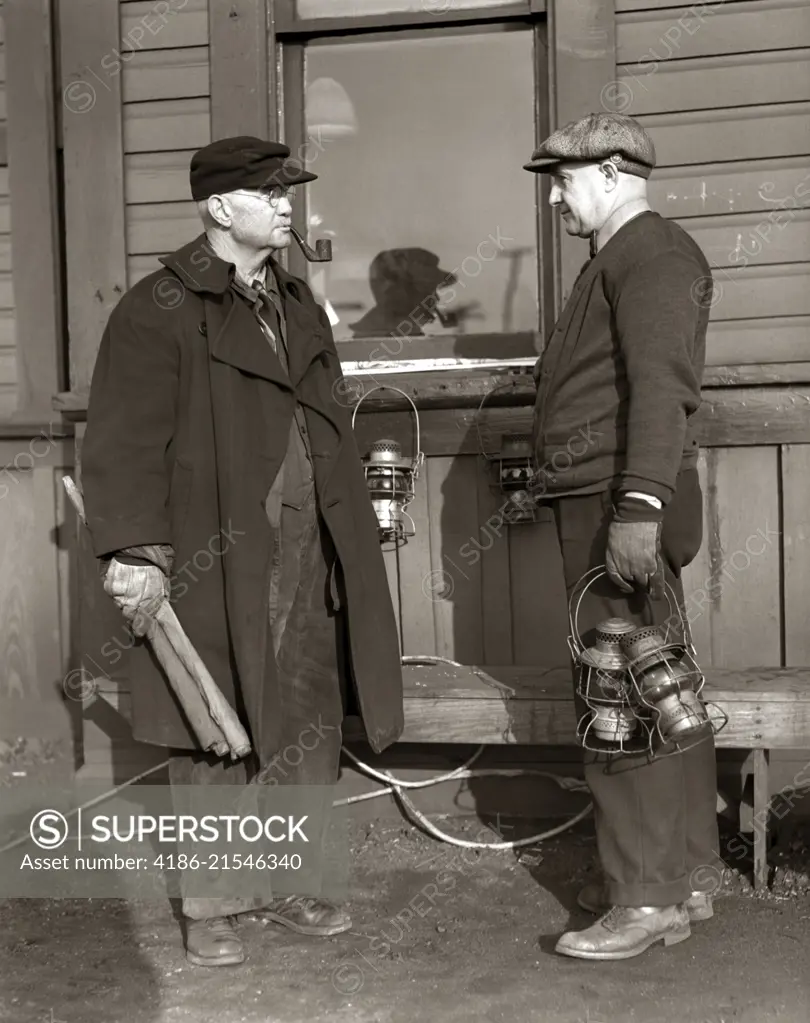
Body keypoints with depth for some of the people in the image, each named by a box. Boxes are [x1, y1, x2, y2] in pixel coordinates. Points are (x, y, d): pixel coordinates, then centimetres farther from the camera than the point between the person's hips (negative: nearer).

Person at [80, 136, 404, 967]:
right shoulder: (158, 311, -8)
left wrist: (347, 521, 18)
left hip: (305, 558, 7)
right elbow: (124, 444, -13)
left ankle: (289, 881, 28)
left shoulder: (296, 303, 16)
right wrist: (135, 550, -20)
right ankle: (209, 907, 19)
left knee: (307, 729, 11)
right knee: (214, 738, 4)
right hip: (212, 563, -6)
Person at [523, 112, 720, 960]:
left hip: (622, 508, -10)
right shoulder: (612, 261, 23)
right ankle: (686, 877, 21)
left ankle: (648, 897, 1)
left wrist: (639, 506, -28)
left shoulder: (653, 254, -8)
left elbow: (661, 384, -21)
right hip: (596, 506, 10)